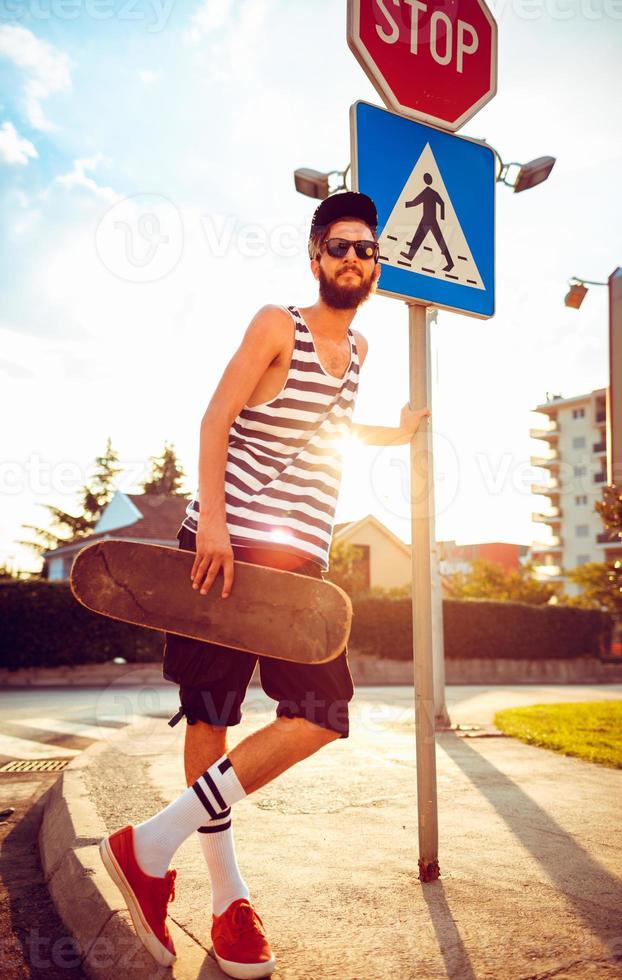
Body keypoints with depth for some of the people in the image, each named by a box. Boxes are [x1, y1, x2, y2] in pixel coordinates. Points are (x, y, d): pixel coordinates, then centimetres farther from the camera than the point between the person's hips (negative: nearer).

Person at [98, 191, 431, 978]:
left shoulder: (356, 349, 19)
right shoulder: (277, 325, -1)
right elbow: (216, 421, -10)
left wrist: (392, 434, 41)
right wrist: (212, 522, -20)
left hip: (298, 559, 7)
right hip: (227, 544, -6)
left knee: (322, 715, -2)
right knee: (209, 712, -1)